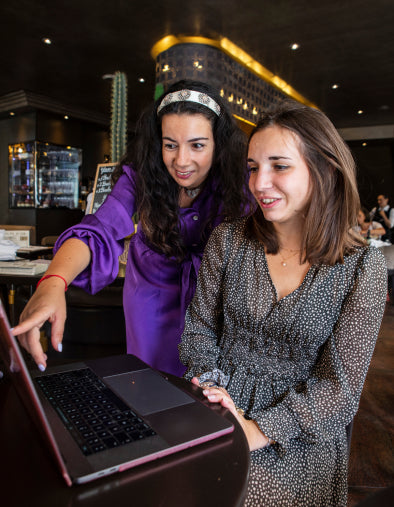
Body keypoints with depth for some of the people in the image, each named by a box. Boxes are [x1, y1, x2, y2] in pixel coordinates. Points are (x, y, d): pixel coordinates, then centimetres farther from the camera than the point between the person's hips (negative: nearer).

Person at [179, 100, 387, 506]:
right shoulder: (227, 240, -7)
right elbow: (200, 328, -1)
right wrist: (211, 391, -14)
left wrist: (258, 430, -21)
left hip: (301, 439, -1)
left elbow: (340, 383, -13)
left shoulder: (361, 266, -13)